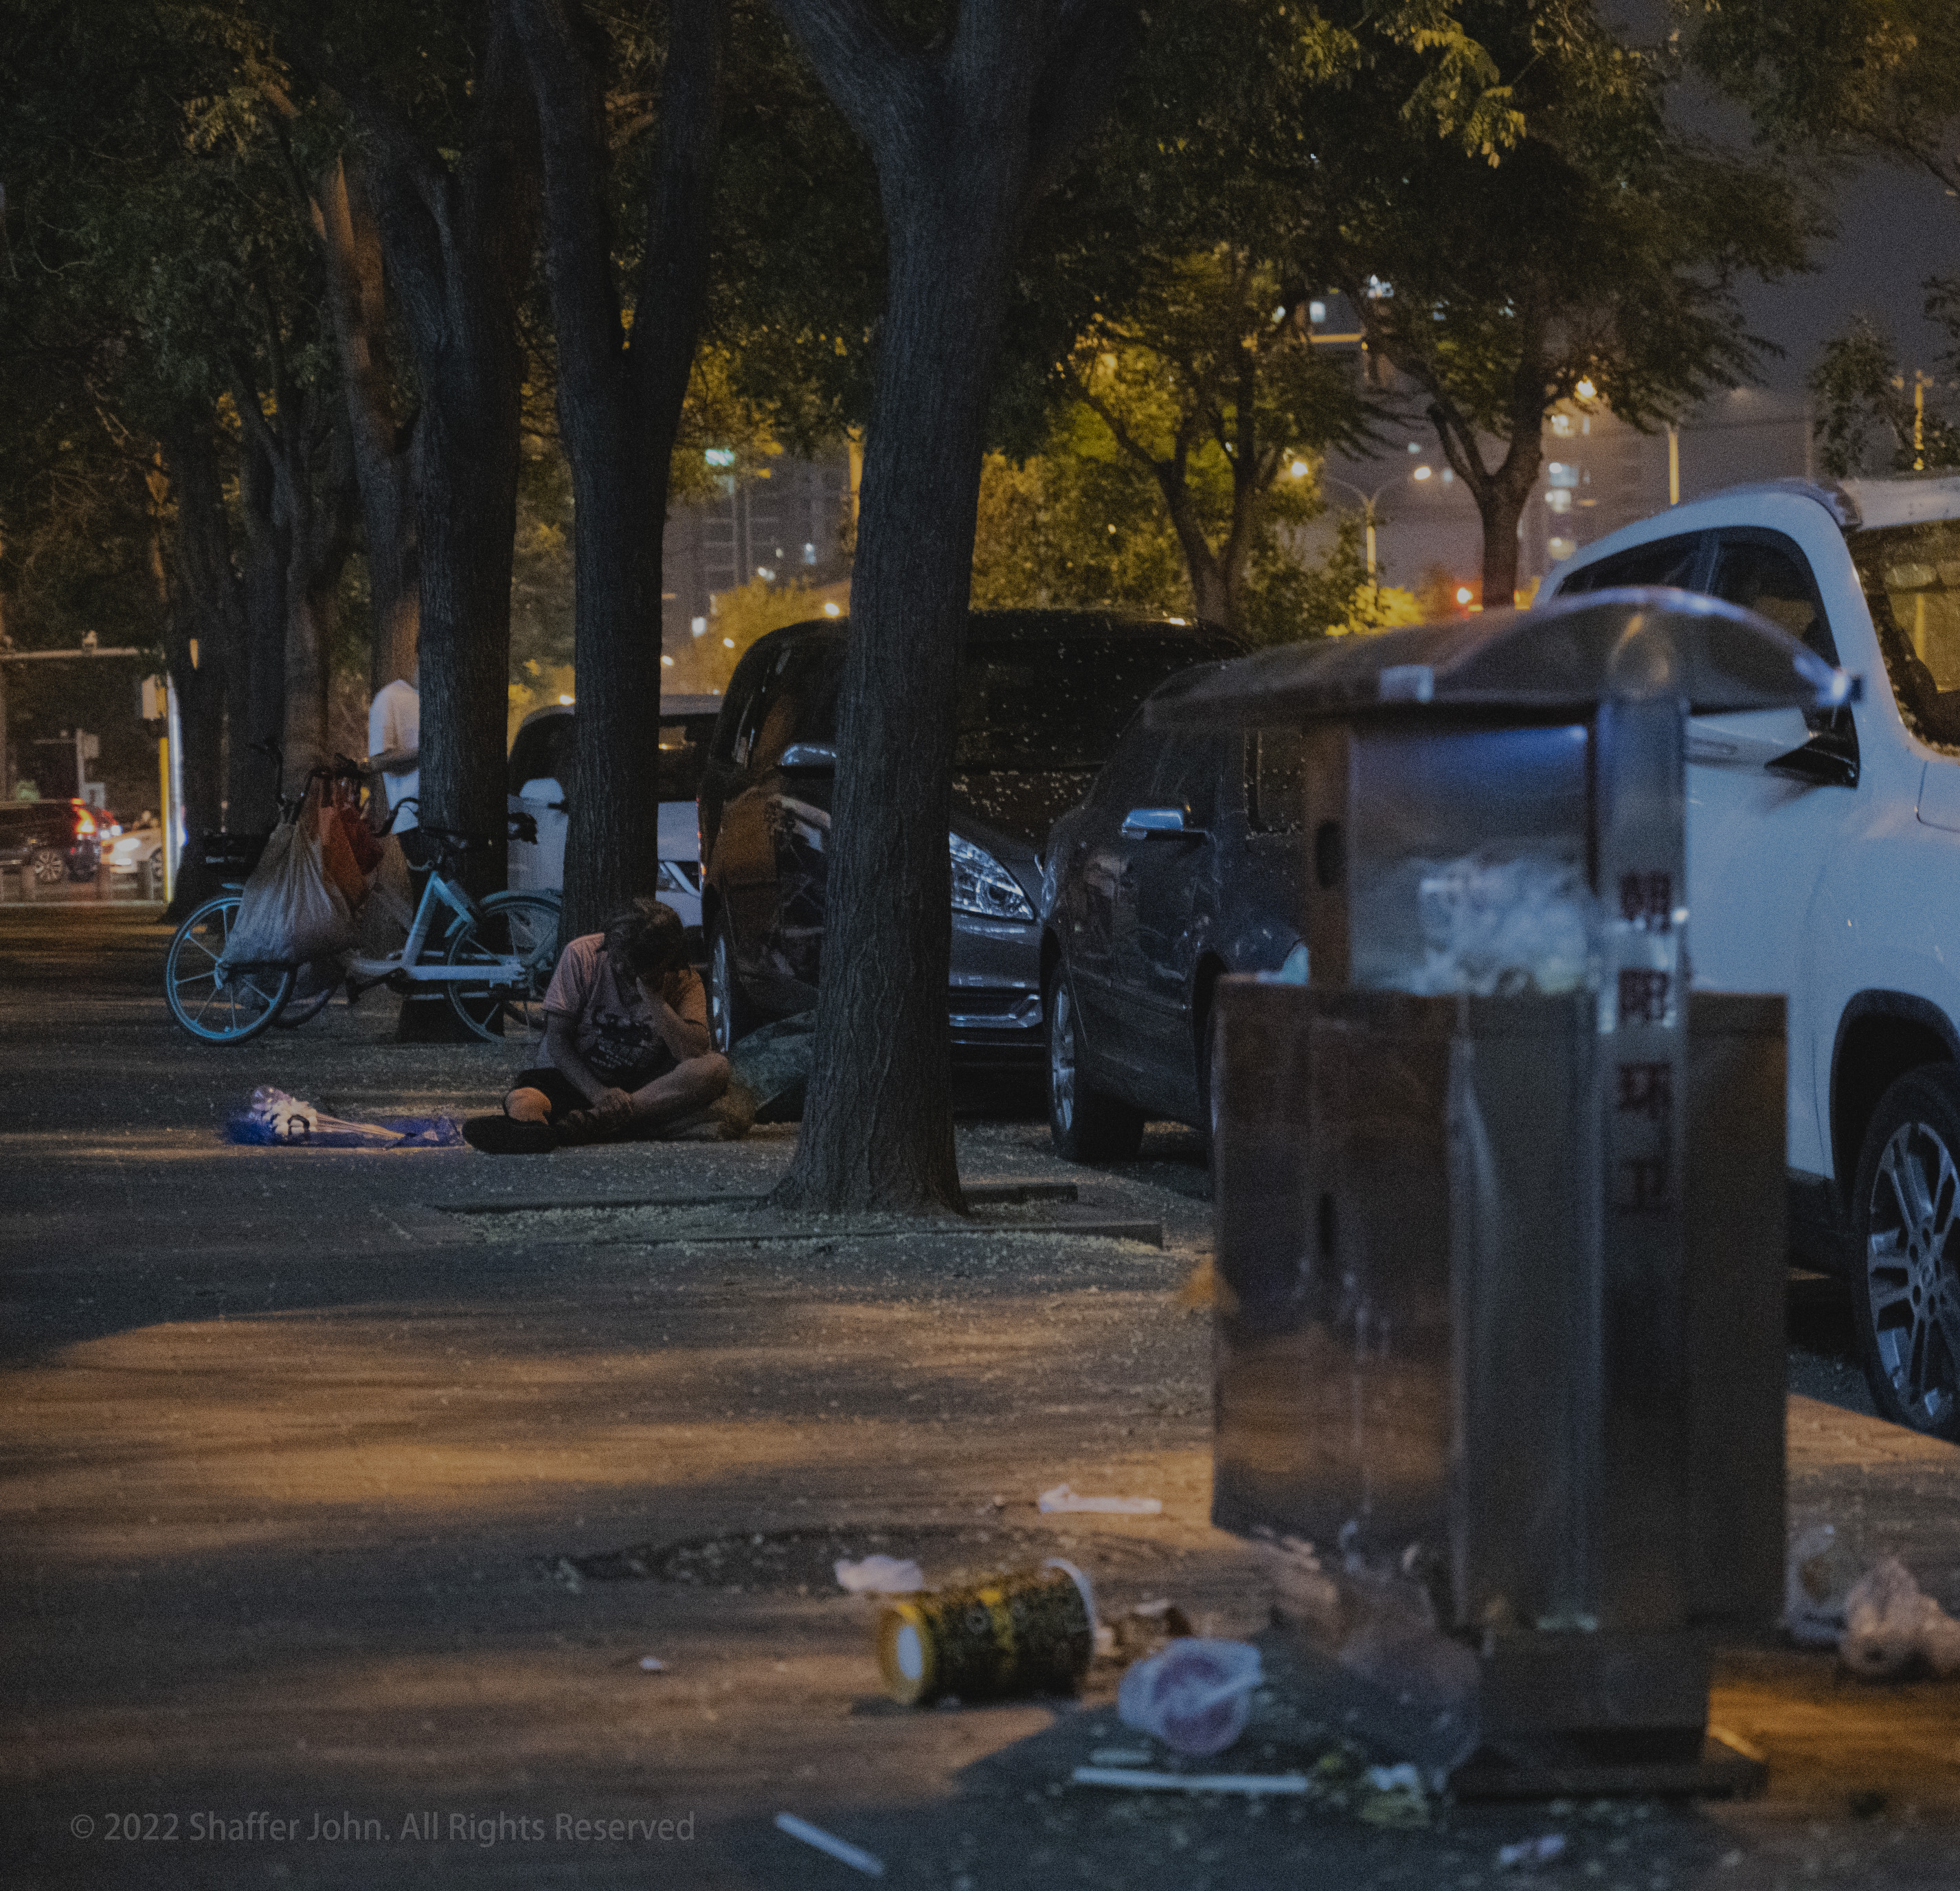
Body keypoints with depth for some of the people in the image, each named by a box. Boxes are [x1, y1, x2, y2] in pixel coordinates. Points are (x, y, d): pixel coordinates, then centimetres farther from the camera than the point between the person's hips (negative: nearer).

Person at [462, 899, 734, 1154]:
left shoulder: (685, 982, -5)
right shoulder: (582, 955, -7)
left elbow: (694, 1055, -20)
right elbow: (556, 1040, -7)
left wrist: (653, 997, -25)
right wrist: (597, 1093, -22)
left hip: (644, 1088, 1)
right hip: (578, 1078, -1)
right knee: (523, 1101, -31)